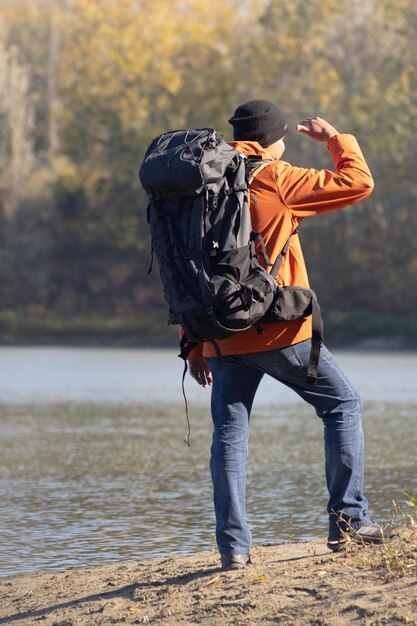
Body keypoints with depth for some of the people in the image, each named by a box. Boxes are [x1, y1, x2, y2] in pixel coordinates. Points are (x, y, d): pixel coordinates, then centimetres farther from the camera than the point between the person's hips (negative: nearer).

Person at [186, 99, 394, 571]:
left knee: (229, 433, 9)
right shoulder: (274, 180, -7)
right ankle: (347, 519, 8)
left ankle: (233, 547, 4)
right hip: (280, 331, -5)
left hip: (225, 336, 5)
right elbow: (358, 182, -5)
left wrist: (195, 347, 15)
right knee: (342, 404, 12)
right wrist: (335, 138, 13)